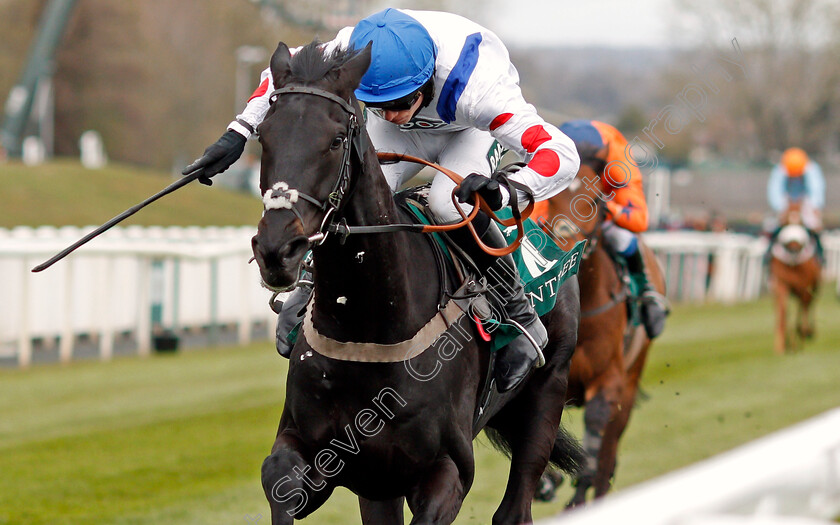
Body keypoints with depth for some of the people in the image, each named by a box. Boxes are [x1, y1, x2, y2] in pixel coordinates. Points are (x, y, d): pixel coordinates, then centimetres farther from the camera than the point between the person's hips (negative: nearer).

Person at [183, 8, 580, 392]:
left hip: (470, 130, -3)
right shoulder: (351, 53, -36)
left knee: (451, 204, -32)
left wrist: (504, 191, -68)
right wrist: (238, 133, -22)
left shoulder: (474, 87, -47)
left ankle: (520, 317, -13)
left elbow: (562, 154, -49)